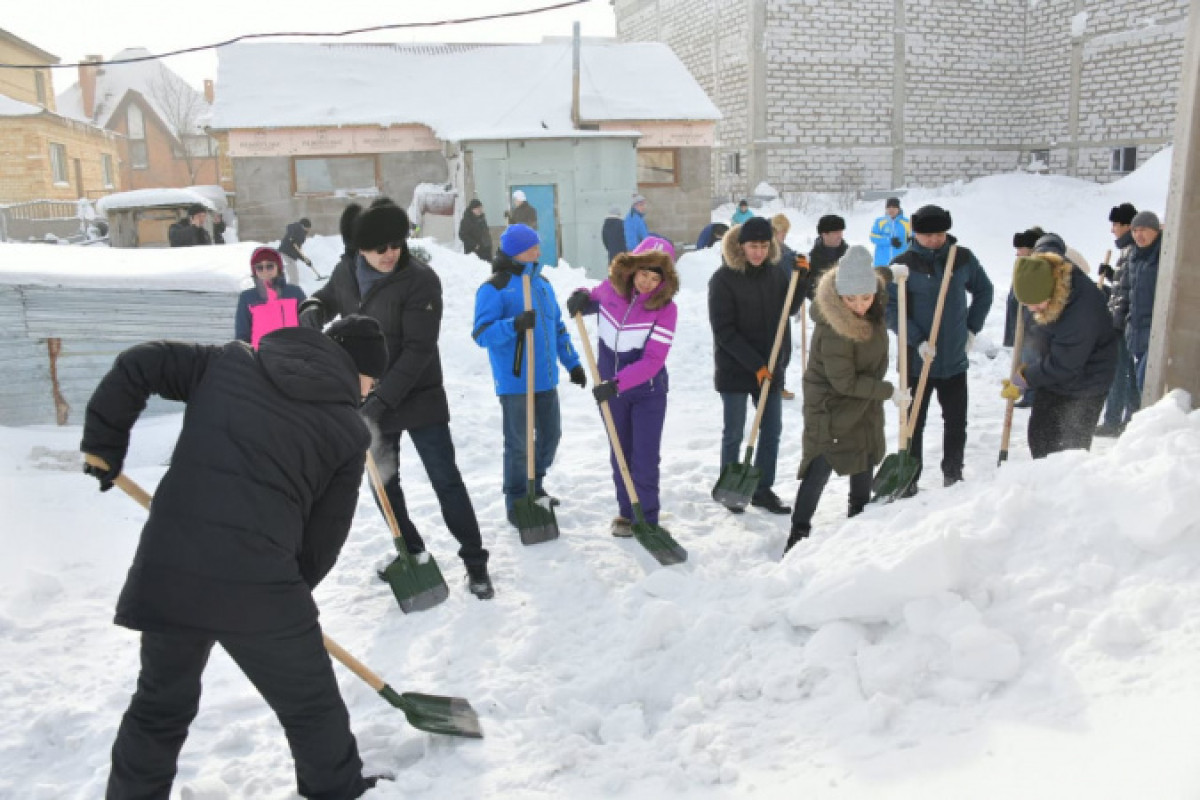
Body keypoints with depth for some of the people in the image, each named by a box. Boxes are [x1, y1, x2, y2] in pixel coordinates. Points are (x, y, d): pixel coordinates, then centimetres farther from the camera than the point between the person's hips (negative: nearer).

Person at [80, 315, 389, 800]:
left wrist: (104, 447, 22)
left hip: (164, 569, 5)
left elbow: (135, 366, 12)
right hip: (257, 583, -4)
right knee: (314, 709, 17)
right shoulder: (348, 431, 5)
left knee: (160, 706, 28)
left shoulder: (231, 361, 14)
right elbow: (323, 538, 7)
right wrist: (287, 594, 23)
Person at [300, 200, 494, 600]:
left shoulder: (420, 280, -20)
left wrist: (383, 399, -28)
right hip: (368, 398, 6)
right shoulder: (346, 271, -2)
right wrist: (312, 309, -6)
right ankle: (411, 551, 33)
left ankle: (475, 562, 8)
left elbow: (418, 350, -23)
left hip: (419, 397, -5)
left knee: (445, 479, -3)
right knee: (383, 480, 15)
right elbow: (328, 298, 20)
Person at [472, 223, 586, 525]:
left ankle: (535, 487, 37)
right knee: (518, 444, 0)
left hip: (546, 378, 7)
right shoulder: (494, 289, -11)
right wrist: (514, 325, -34)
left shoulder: (542, 283, 12)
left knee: (550, 435, 16)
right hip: (514, 381, -7)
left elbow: (557, 327, 20)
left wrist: (572, 362, 18)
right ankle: (517, 504, 15)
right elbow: (481, 333, -19)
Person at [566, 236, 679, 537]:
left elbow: (653, 360, -24)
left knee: (645, 456, -2)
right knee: (621, 453, 15)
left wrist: (617, 383, -32)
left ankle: (647, 519, 11)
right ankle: (627, 512, 30)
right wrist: (581, 298, -7)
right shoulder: (610, 289, -8)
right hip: (610, 389, 4)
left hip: (647, 391, -4)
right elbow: (592, 300, 17)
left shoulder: (665, 307, -19)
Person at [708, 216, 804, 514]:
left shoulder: (774, 271, 4)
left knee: (772, 429, 9)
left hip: (771, 367, 5)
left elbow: (790, 308, 13)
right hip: (735, 368, -5)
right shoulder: (723, 278, -13)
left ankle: (763, 489, 22)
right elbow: (724, 331, -15)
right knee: (734, 433, 5)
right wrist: (755, 364, -18)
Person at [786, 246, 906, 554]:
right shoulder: (832, 329, -35)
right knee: (822, 466, -8)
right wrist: (890, 391, -21)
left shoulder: (874, 305, -12)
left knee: (865, 460, 21)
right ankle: (799, 533, 3)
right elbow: (845, 381, -27)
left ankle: (859, 517, 41)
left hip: (865, 402, 8)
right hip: (831, 405, -8)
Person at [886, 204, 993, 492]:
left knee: (956, 420, 14)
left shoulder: (963, 258, 0)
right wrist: (917, 340, -19)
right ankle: (908, 479, 16)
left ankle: (953, 473, 32)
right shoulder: (904, 264, -10)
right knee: (914, 423, 5)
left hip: (955, 359, 3)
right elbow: (889, 308, -11)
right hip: (917, 359, -3)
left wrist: (972, 328, 8)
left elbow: (984, 290, 16)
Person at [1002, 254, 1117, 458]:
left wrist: (1023, 379, -16)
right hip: (1052, 379, 8)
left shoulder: (1081, 312, -37)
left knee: (1072, 446, -6)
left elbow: (1062, 366, -28)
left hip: (1083, 387, -8)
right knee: (1038, 438, 15)